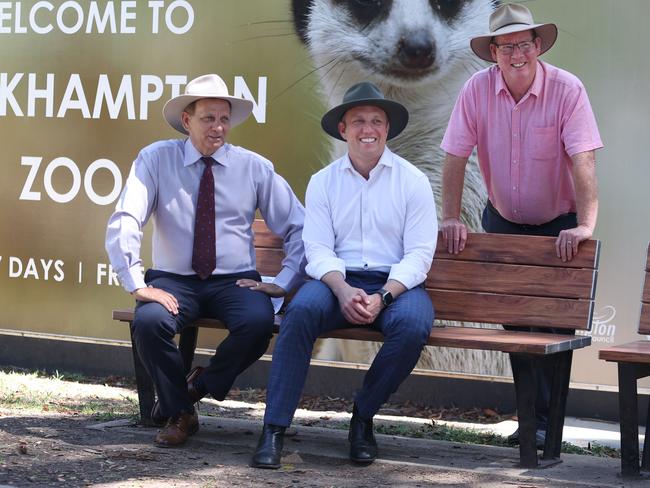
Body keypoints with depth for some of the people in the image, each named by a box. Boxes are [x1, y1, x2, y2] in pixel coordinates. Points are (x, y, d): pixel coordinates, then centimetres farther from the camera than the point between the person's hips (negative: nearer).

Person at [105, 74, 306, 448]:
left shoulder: (254, 167, 2)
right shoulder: (155, 160, -2)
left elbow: (299, 228, 3)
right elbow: (124, 224, -11)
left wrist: (283, 283, -7)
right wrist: (137, 285, -21)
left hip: (235, 282, 1)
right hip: (173, 280, 0)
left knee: (259, 322, -32)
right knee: (149, 321, -33)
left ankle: (200, 386, 0)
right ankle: (180, 413, -5)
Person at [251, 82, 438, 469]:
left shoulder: (412, 180, 3)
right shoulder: (323, 182, 9)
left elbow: (419, 254, -3)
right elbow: (318, 249, 0)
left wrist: (383, 297, -19)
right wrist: (343, 290, -20)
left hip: (397, 284, -1)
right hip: (339, 280, 1)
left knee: (413, 324, -34)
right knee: (302, 309, -32)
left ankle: (363, 417, -10)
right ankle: (274, 429, -29)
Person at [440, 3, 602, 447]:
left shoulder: (567, 90, -19)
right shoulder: (477, 90, -11)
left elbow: (583, 161, -27)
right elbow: (455, 157, -8)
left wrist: (586, 226, -35)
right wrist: (451, 219, -13)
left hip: (557, 225, -3)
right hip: (503, 221, 3)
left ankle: (546, 422, 0)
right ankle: (529, 414, 15)